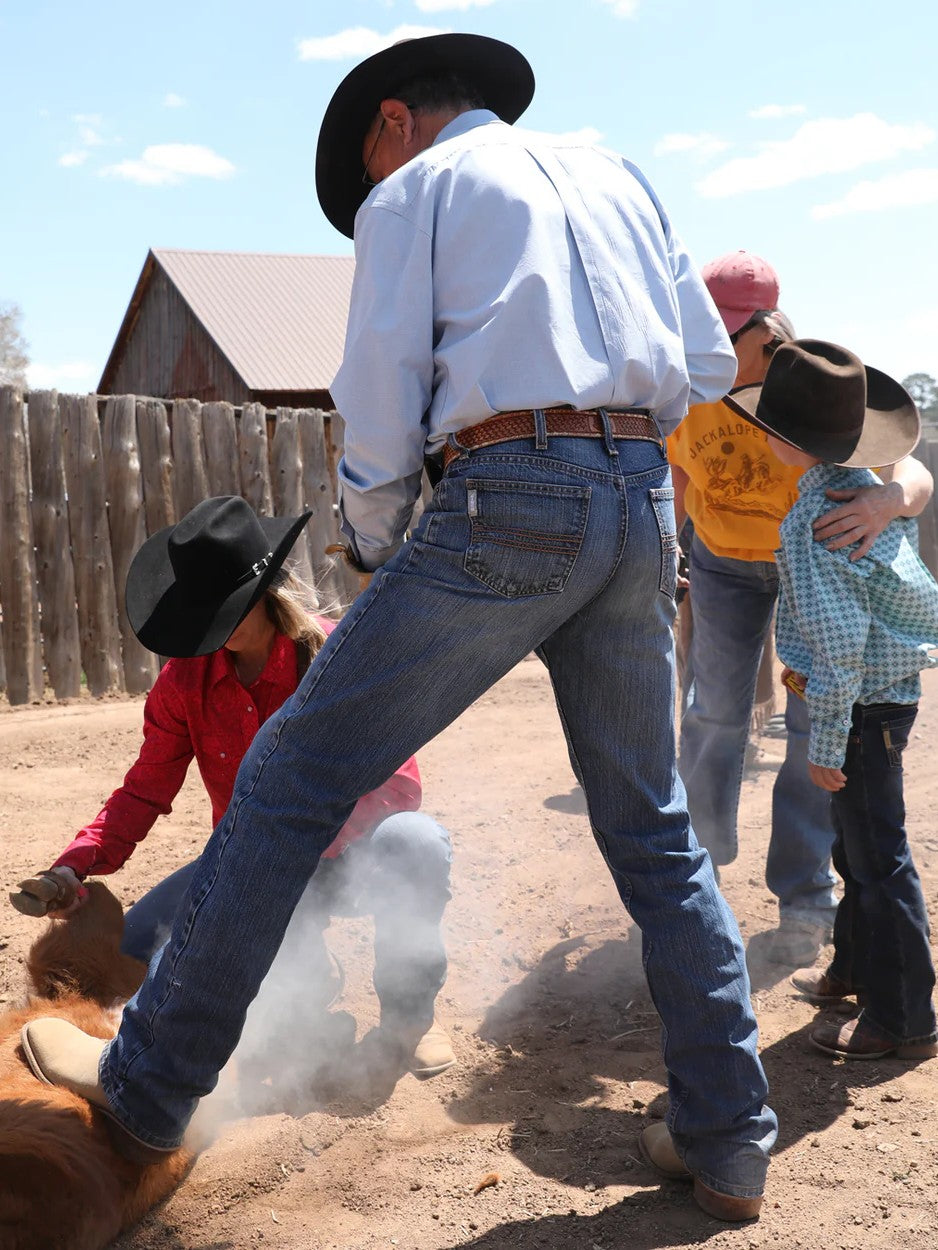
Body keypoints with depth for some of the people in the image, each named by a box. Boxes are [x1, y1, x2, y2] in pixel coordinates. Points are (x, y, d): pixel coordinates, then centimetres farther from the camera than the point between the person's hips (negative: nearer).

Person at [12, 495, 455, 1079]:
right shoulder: (185, 680, -6)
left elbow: (397, 781, -23)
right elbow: (144, 791, -3)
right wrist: (73, 868, -21)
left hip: (346, 857, -4)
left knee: (415, 842, -38)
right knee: (138, 944, -18)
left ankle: (410, 1013, -8)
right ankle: (301, 976, 10)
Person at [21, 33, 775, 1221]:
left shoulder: (413, 189, 9)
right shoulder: (616, 175, 24)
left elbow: (380, 399, 0)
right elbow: (708, 362, 19)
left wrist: (370, 541, 15)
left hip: (504, 503, -6)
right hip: (645, 505, 6)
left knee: (292, 776, 2)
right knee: (653, 828, 15)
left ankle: (148, 1080, 8)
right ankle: (725, 1141, 18)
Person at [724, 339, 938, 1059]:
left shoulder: (812, 523, -23)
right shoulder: (866, 484, 2)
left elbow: (838, 644, -24)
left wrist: (826, 743, -19)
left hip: (862, 703, -10)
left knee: (877, 856, 0)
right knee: (857, 843, 22)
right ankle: (856, 966, 38)